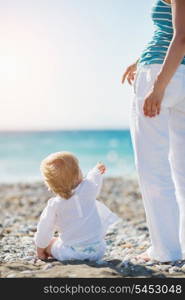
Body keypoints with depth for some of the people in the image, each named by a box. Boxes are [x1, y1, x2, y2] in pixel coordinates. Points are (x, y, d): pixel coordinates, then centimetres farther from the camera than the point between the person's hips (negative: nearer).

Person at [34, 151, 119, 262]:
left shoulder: (54, 205, -10)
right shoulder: (88, 188, -7)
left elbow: (44, 229, -4)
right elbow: (93, 179, 18)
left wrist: (40, 248, 12)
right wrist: (96, 171, 40)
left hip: (70, 253, 0)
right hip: (97, 251, 0)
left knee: (48, 243, 25)